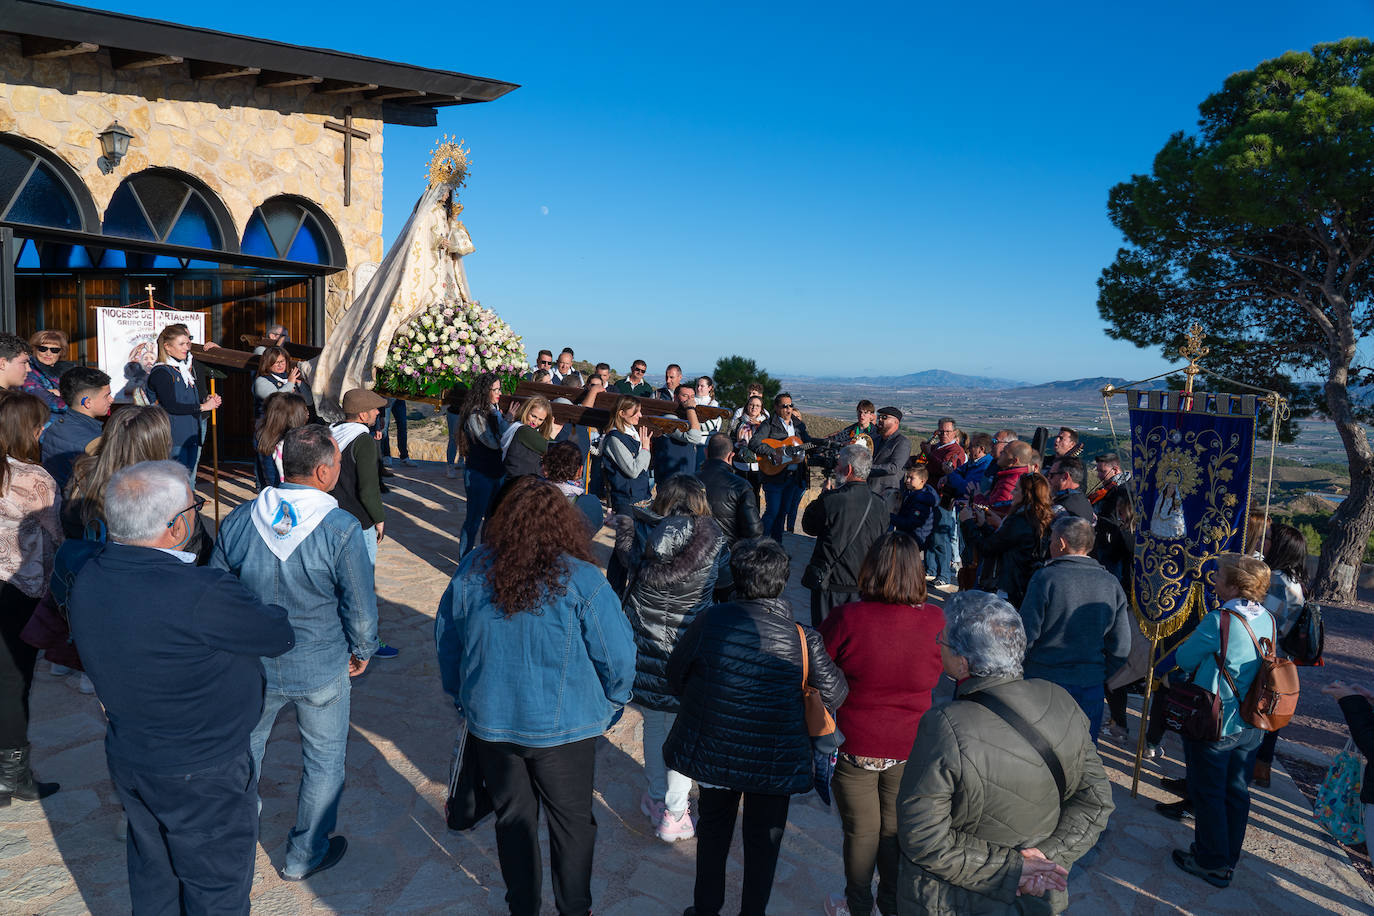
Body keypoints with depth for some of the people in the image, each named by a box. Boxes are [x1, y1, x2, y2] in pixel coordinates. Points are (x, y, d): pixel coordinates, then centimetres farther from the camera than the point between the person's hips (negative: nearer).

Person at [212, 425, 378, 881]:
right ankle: (306, 855, 33)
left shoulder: (239, 520, -9)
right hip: (322, 670, -3)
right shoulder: (341, 529, -22)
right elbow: (361, 608, -16)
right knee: (323, 760, 17)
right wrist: (362, 651, 4)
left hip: (252, 667, 4)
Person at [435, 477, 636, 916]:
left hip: (489, 720, 3)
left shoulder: (472, 570, -9)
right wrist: (611, 707, 4)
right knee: (572, 821, 19)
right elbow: (619, 657, -15)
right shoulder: (581, 580, -20)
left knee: (512, 817, 22)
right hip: (563, 726, -3)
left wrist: (461, 695, 20)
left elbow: (446, 638, 5)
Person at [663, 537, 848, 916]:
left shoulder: (710, 620, -18)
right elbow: (834, 696, -7)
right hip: (775, 763, -1)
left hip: (713, 752, 1)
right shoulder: (803, 639, -18)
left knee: (713, 831, 25)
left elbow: (676, 678, -6)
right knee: (763, 842, 21)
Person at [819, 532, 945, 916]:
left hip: (855, 746, -2)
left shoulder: (847, 619, -21)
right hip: (910, 750, 2)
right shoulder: (935, 621, -13)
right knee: (896, 831, 20)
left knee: (862, 832, 16)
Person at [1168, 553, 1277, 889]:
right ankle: (1229, 858, 32)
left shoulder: (1218, 621, -23)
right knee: (1237, 791, 18)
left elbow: (1184, 659, -13)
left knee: (1208, 793, 9)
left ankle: (1212, 863, 21)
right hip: (1252, 724, 7)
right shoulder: (1268, 620, -1)